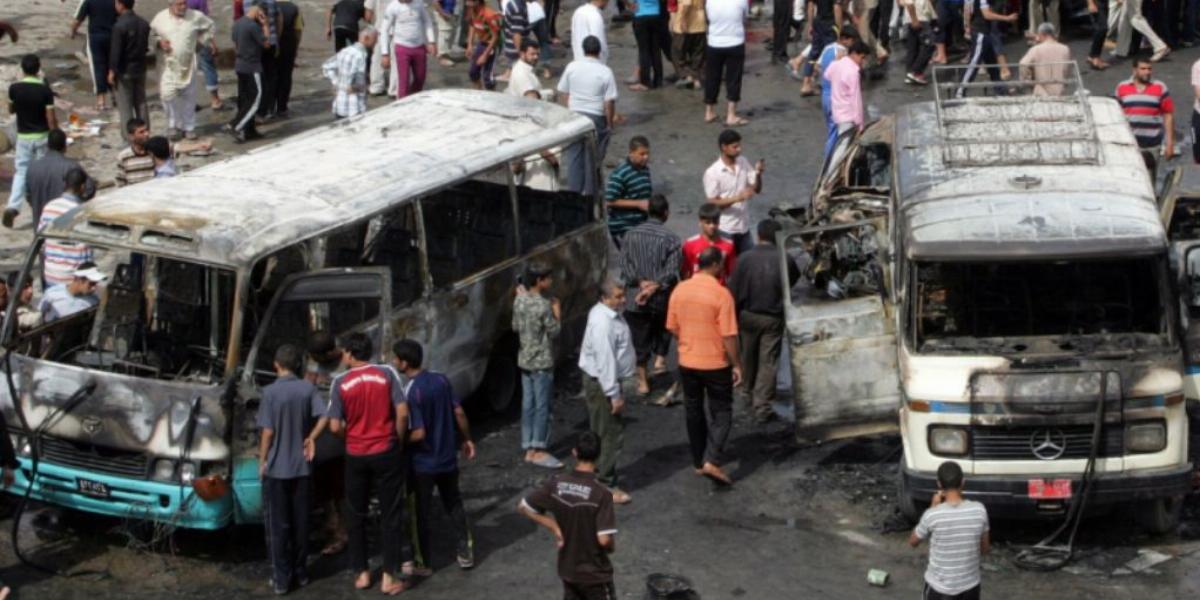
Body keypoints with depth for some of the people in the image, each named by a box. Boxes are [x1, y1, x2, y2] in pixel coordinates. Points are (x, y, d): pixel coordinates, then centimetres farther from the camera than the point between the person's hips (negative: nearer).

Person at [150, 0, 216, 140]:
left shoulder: (196, 17, -6)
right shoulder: (160, 18, -7)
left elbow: (208, 27, 12)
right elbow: (151, 36, 4)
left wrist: (208, 42, 2)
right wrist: (159, 42, -14)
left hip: (187, 65, 1)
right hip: (168, 65, -1)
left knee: (188, 97, 9)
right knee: (167, 93, -12)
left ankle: (189, 127, 23)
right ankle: (173, 125, 7)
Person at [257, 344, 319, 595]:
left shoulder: (270, 392, -12)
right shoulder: (308, 389, -2)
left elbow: (268, 432, -12)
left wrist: (262, 461, -2)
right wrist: (310, 438, 7)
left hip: (276, 468, -3)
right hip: (302, 467, 3)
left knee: (277, 525, 4)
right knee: (300, 522, 13)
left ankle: (281, 578, 5)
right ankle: (300, 573, 20)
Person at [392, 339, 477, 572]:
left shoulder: (410, 392, -22)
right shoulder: (441, 380, -3)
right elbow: (459, 413, 2)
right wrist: (466, 439, 15)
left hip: (422, 463, -6)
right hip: (448, 458, 6)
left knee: (422, 512, 8)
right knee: (454, 505, 20)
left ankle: (424, 562, 17)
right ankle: (465, 553, 24)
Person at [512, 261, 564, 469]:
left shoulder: (519, 300, 2)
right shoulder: (543, 305, -22)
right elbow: (554, 331, -14)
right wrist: (557, 311, -1)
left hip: (525, 360, 8)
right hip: (541, 362, -8)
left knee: (528, 405, 12)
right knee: (542, 406, 0)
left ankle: (529, 449, 17)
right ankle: (539, 451, 3)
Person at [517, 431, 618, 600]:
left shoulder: (556, 484, -9)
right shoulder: (601, 493, -23)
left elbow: (523, 507, -1)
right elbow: (604, 539, -25)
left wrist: (553, 526, 2)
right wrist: (612, 546, -2)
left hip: (567, 569, 5)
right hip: (595, 573, -5)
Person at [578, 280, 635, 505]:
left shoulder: (609, 313, 7)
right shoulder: (603, 323, -26)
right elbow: (605, 361, -27)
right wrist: (614, 395, -25)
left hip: (600, 381, 11)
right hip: (601, 384, -11)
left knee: (599, 432, 19)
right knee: (610, 435, -6)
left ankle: (596, 475, 30)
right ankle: (605, 485, -1)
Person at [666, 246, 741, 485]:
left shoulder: (679, 290, -3)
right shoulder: (721, 294, -18)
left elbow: (672, 327, 5)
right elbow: (729, 335, -18)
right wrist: (736, 364, -8)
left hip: (687, 362, 5)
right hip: (716, 364, -5)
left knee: (694, 411, 17)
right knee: (721, 412, 7)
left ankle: (698, 462, 25)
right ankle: (713, 461, -8)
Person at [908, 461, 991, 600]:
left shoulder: (933, 515, -20)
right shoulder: (979, 510, -12)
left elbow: (913, 542, 0)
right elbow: (985, 548, 2)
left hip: (940, 587, -3)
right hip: (970, 585, 3)